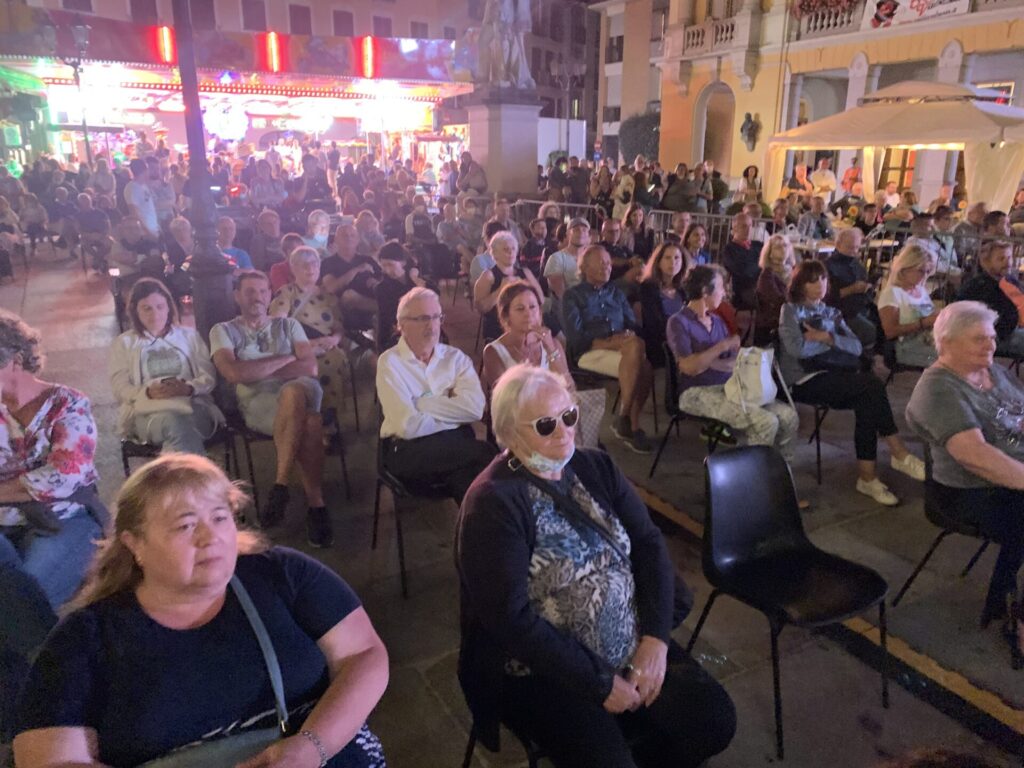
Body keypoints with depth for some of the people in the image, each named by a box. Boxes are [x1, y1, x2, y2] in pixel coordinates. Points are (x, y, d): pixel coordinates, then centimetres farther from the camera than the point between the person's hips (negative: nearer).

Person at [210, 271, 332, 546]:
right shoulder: (224, 331, 17)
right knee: (309, 424, -37)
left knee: (292, 393, -39)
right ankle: (316, 506, -28)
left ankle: (280, 487, -31)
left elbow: (310, 368, 6)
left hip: (303, 392, 2)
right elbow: (234, 373, -3)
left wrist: (256, 371, -1)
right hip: (257, 402, -2)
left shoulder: (288, 325, 23)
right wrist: (286, 359, 2)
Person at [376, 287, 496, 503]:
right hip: (408, 451, -3)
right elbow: (409, 426, -13)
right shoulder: (390, 362, 0)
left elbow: (475, 408, -11)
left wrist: (422, 404, -10)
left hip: (457, 445, 3)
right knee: (483, 454, -26)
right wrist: (454, 414, -3)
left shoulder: (455, 357, 9)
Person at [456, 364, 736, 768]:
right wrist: (599, 684, -17)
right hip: (542, 673, -5)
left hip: (634, 648, 6)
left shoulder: (597, 468, 2)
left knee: (715, 720, -5)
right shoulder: (493, 504, -18)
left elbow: (650, 545, 1)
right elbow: (511, 618, -21)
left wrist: (655, 638, -12)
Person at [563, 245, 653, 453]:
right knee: (636, 347, -33)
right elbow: (574, 336, -4)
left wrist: (630, 335, -8)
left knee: (645, 368, -31)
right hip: (590, 352, -4)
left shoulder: (616, 293, 27)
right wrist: (607, 342, -17)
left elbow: (633, 325, 18)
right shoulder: (573, 296, 10)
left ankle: (630, 424, -18)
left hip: (622, 347, 5)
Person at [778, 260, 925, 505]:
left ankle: (867, 475, -28)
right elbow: (798, 348, -13)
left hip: (834, 376, 6)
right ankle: (900, 455, -18)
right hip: (805, 381, -6)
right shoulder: (790, 310, 6)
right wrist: (834, 341, 1)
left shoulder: (832, 313, 25)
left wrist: (827, 338, -8)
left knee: (867, 402, -28)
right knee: (873, 386, -26)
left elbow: (856, 347, 9)